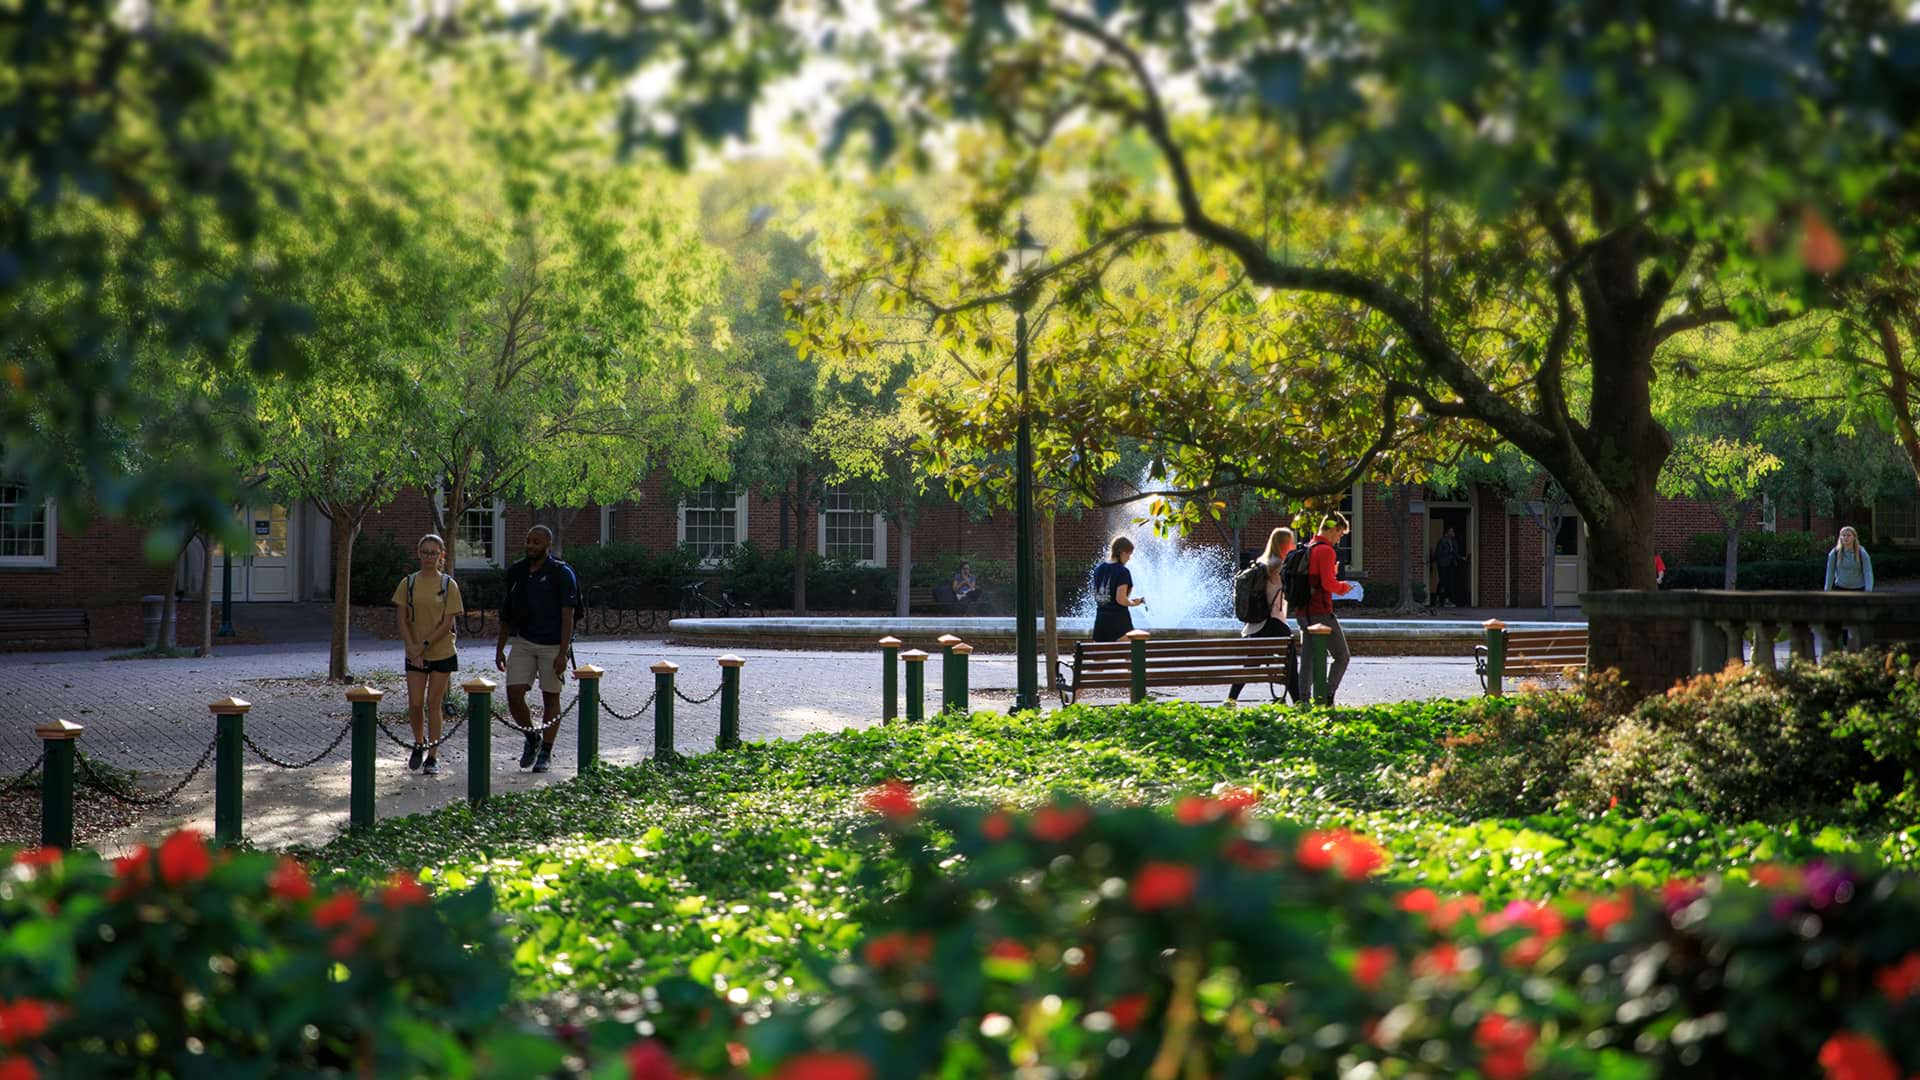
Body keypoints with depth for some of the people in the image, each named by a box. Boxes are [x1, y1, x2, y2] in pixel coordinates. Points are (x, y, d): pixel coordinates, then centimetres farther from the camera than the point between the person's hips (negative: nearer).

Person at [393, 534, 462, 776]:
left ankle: (432, 756, 9)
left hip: (442, 653, -1)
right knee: (415, 704, -3)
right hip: (415, 654, 1)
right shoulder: (408, 583, 1)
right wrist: (413, 649, -12)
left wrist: (424, 645, -14)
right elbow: (402, 620, -1)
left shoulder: (449, 585, -3)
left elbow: (447, 624, -7)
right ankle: (419, 744, 24)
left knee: (434, 704, 2)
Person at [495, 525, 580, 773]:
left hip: (552, 645, -4)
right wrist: (499, 648, 13)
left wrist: (563, 653, -16)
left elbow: (567, 616, -10)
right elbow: (507, 613, 15)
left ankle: (546, 752, 13)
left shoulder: (562, 574, -7)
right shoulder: (516, 572, 8)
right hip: (523, 642, 4)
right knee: (514, 694, -6)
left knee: (550, 697, 2)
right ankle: (532, 738, 18)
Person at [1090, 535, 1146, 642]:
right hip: (1119, 619, -7)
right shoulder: (1122, 571, -13)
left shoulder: (1099, 569, 8)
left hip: (1100, 618, 7)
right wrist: (1134, 603, 1)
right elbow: (1121, 599, -19)